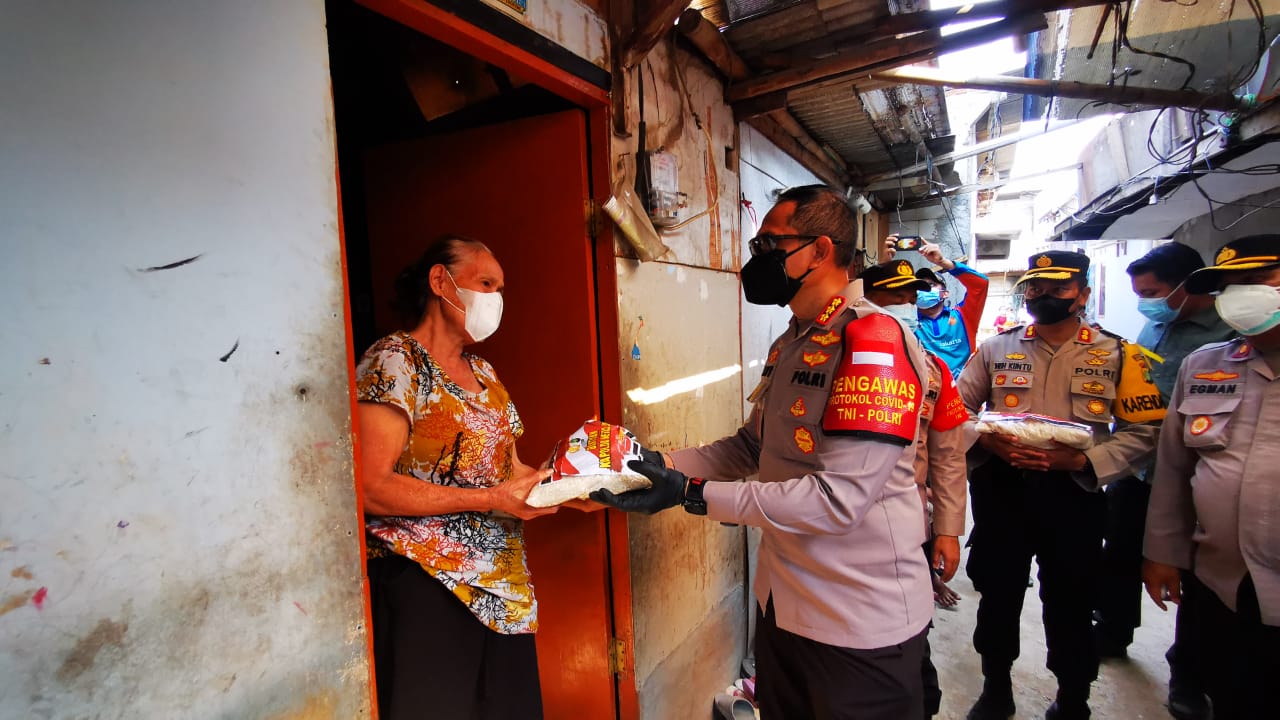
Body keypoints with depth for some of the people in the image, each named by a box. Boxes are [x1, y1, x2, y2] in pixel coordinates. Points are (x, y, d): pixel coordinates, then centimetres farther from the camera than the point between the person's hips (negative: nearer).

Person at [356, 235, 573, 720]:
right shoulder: (394, 361, -10)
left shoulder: (484, 374, 13)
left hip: (501, 586, 7)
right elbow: (371, 487, -18)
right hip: (425, 585, -7)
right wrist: (491, 500, -20)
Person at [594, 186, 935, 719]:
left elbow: (837, 499, -28)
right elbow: (751, 446, 8)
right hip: (782, 600, 8)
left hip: (861, 616, -8)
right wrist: (665, 464, -6)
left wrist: (690, 493, -28)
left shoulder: (875, 341, -21)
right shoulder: (788, 344, 8)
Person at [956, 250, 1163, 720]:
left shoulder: (1116, 355, 2)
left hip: (1073, 494, -1)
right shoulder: (996, 348, 5)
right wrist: (987, 441, -15)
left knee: (1070, 605, 12)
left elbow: (1143, 431, -2)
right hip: (1000, 490, 1)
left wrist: (1082, 459, -17)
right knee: (997, 596, 13)